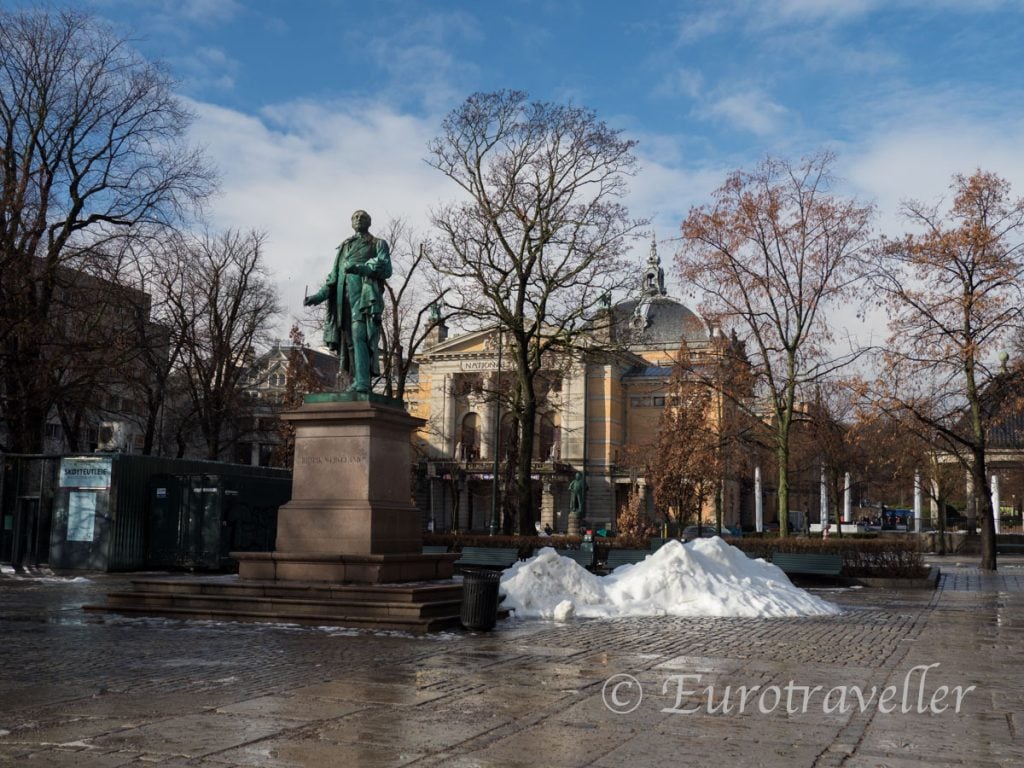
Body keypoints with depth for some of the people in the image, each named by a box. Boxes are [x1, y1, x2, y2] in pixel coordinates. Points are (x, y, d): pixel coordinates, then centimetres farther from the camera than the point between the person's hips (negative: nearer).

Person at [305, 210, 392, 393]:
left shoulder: (378, 244, 15)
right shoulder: (344, 247, 30)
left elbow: (386, 269, -2)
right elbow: (333, 278, 25)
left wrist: (360, 267, -17)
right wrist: (318, 296, 11)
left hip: (365, 295, -6)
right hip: (343, 298, 6)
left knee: (360, 337, -19)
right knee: (349, 340, -2)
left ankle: (362, 383, -27)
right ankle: (357, 382, -3)